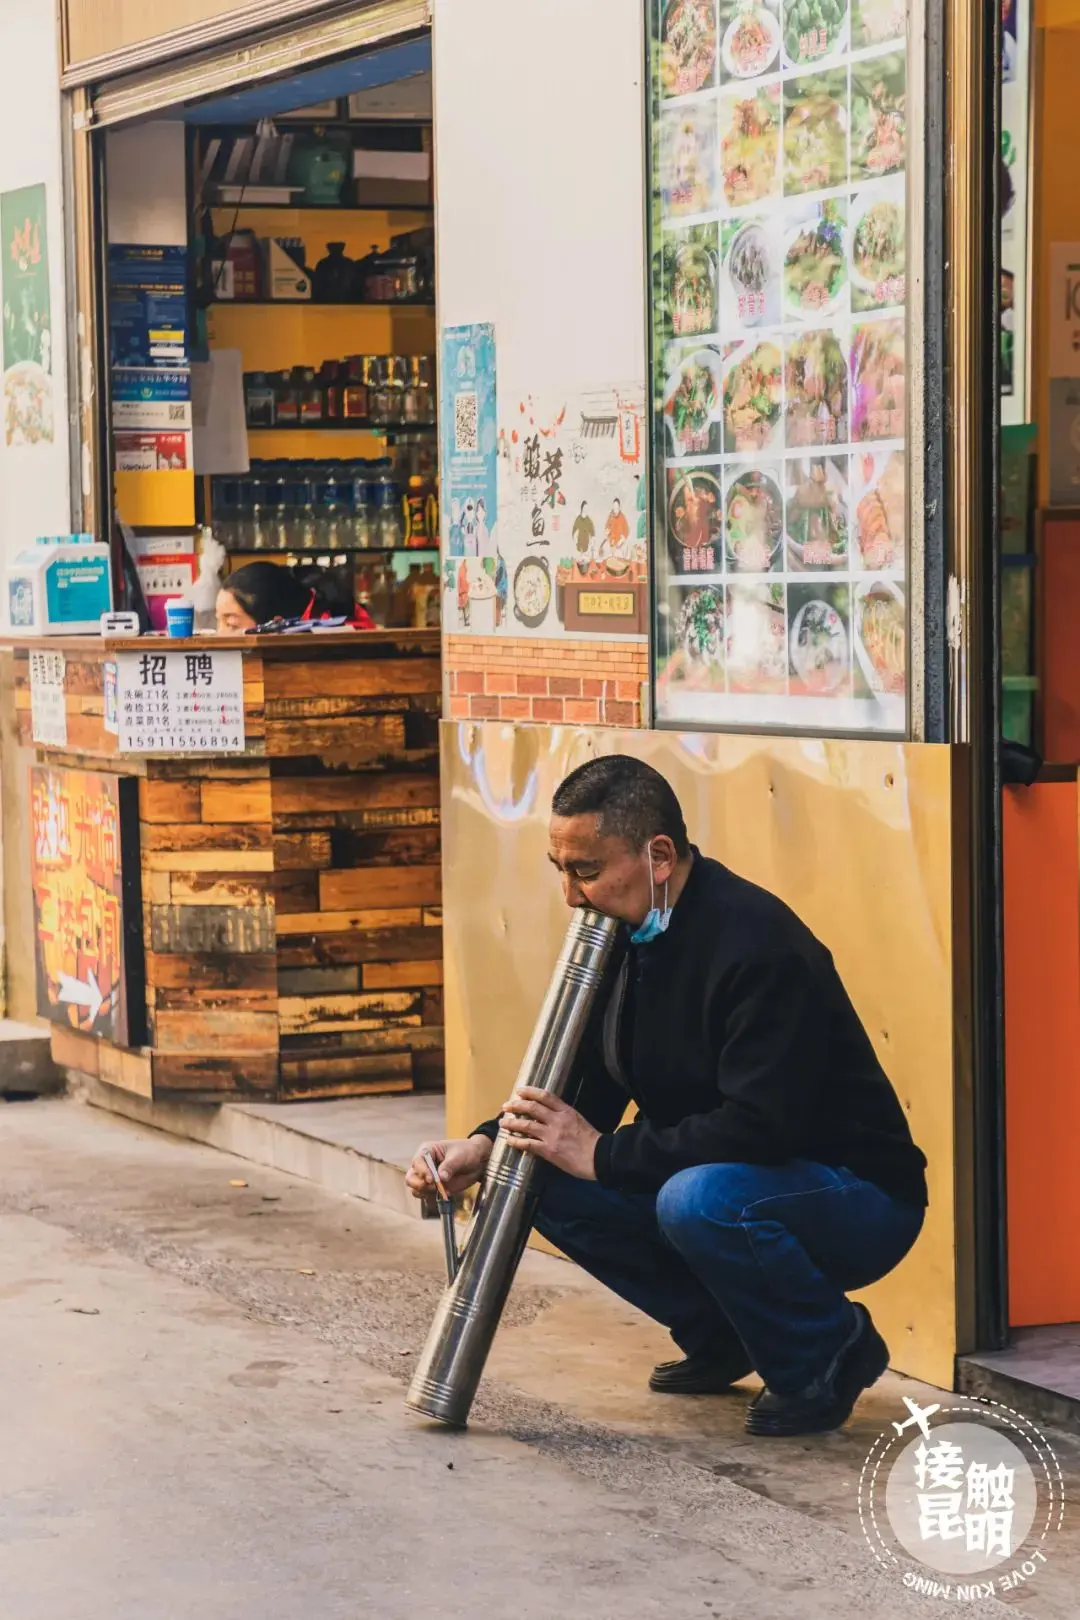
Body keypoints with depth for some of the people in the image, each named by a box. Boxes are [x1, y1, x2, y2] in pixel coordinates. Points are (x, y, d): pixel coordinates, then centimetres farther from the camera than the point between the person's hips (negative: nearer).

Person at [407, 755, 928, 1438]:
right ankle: (718, 1337, 9)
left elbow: (761, 1126, -32)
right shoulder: (622, 935, 1)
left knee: (699, 1198, -37)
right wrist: (486, 1146, -10)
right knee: (548, 1184, -7)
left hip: (859, 1200, -9)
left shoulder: (758, 944, -26)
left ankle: (831, 1353, -9)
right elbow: (584, 1088, 8)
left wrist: (603, 1154, -26)